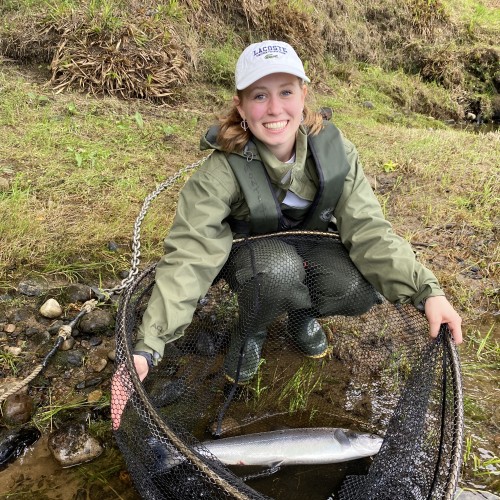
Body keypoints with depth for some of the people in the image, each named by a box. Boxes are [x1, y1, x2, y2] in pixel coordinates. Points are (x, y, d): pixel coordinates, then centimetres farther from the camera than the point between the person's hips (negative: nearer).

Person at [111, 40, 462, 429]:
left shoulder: (335, 149, -20)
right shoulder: (225, 169, -30)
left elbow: (368, 230, -22)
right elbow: (190, 255, -36)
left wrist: (427, 290, -35)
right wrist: (146, 348, -46)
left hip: (310, 252, 3)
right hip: (252, 258, -2)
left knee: (366, 289, -26)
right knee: (280, 269, -37)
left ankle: (303, 316, 8)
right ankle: (251, 331, -2)